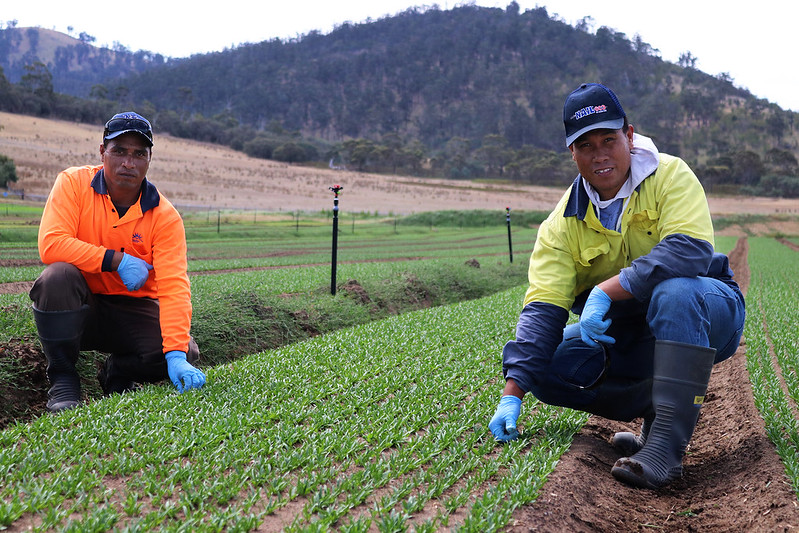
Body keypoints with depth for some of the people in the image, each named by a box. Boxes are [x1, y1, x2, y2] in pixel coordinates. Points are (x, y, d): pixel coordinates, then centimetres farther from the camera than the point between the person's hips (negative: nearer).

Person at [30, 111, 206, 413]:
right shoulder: (74, 183, -10)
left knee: (186, 354, -22)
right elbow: (51, 244, -23)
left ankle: (117, 373, 10)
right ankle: (62, 380, -13)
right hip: (79, 308, -1)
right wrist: (117, 261, -24)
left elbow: (173, 287, -22)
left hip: (133, 310, 1)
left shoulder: (165, 216, -12)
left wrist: (176, 355, -35)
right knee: (57, 276, -33)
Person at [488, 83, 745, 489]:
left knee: (676, 290, -38)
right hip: (625, 336, 4)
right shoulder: (563, 223, -5)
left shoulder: (669, 175, -13)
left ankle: (666, 442, -36)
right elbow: (542, 308, -13)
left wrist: (606, 290, -35)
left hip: (705, 313, -4)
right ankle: (658, 407, -8)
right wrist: (512, 395, -22)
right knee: (544, 367, -15)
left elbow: (692, 250, -30)